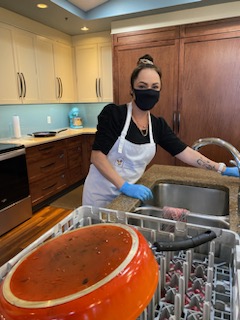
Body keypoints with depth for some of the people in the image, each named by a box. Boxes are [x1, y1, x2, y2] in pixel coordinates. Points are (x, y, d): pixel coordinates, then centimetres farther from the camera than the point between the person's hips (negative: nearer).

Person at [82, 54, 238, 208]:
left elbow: (186, 152, 1)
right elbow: (97, 155, -20)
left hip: (128, 194, 4)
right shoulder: (113, 113, -16)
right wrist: (125, 186, -27)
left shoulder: (158, 125, -1)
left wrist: (224, 169, 0)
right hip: (101, 195, -3)